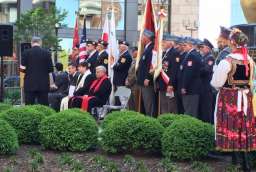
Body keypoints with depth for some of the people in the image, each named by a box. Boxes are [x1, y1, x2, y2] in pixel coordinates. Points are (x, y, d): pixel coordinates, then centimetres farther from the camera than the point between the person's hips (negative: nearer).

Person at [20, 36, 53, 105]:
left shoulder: (26, 53, -2)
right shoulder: (47, 53, 0)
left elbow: (22, 68, -4)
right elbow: (51, 69, 0)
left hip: (30, 84, -1)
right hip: (43, 84, 1)